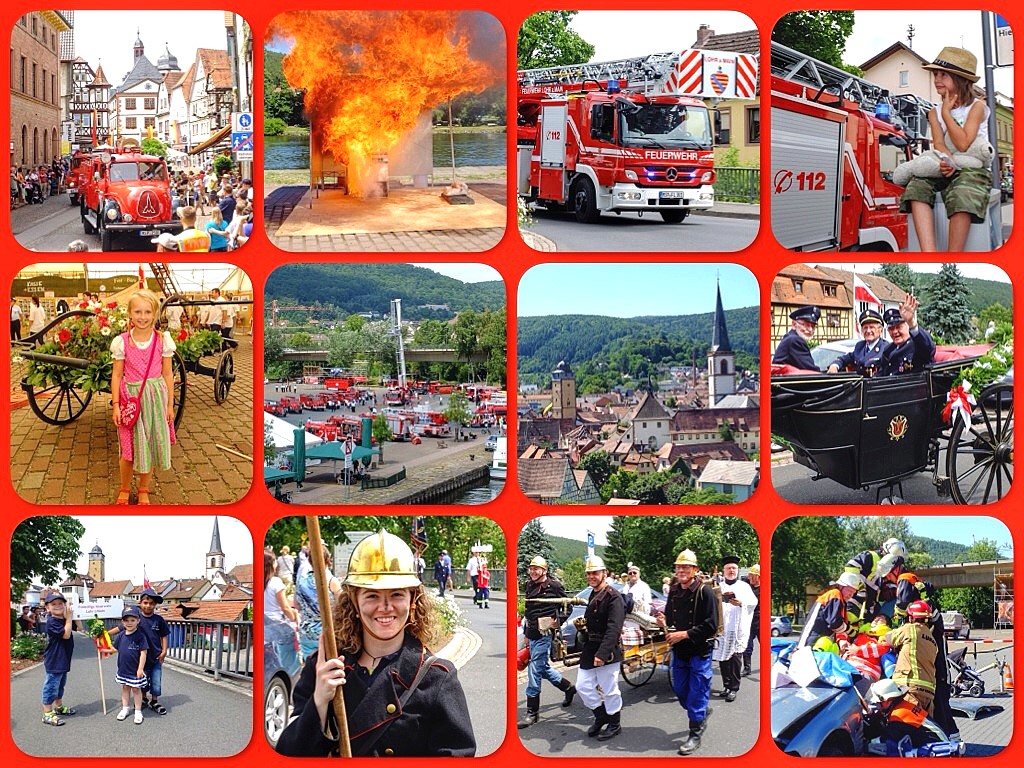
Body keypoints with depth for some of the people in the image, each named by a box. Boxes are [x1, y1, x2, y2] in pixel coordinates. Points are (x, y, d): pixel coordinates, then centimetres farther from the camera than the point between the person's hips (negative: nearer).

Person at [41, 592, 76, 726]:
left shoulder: (63, 619, 7)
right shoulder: (52, 622, -21)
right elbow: (66, 634, -25)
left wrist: (73, 615, 5)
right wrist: (69, 618, -21)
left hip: (63, 660, 10)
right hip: (54, 661, -10)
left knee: (60, 684, 24)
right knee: (51, 686, -4)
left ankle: (58, 706, 41)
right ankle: (47, 714, 1)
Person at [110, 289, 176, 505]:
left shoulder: (162, 340, -2)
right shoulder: (122, 342, -5)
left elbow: (167, 374, 4)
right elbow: (116, 375, -1)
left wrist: (170, 404, 4)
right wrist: (116, 404, -7)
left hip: (155, 397, 1)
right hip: (130, 396, -1)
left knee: (150, 446, 8)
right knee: (129, 449, 1)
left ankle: (143, 490, 25)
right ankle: (124, 489, 23)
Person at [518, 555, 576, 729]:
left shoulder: (554, 586, -10)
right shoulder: (529, 586, 12)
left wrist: (558, 621, -10)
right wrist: (526, 633, 22)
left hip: (544, 634, -8)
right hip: (532, 634, 8)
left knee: (535, 671, -8)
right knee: (544, 668, 18)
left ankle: (532, 711, -3)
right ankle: (568, 688, 42)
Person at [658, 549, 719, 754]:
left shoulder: (705, 592, -15)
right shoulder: (674, 591, 7)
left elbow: (711, 626, -19)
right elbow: (670, 617, 20)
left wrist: (684, 634, -22)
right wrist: (665, 623, -4)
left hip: (700, 652, -7)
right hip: (679, 651, 7)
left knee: (697, 693, -2)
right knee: (680, 691, 14)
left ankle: (695, 735, 8)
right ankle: (703, 711, 40)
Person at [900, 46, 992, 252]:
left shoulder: (976, 107, 1)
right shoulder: (935, 113, 16)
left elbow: (963, 144, -13)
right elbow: (939, 144, 0)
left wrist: (947, 113, -4)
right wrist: (946, 162, -23)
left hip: (975, 169, -5)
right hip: (948, 169, 5)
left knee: (961, 197, -38)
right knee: (917, 187, -28)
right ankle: (929, 253, -44)